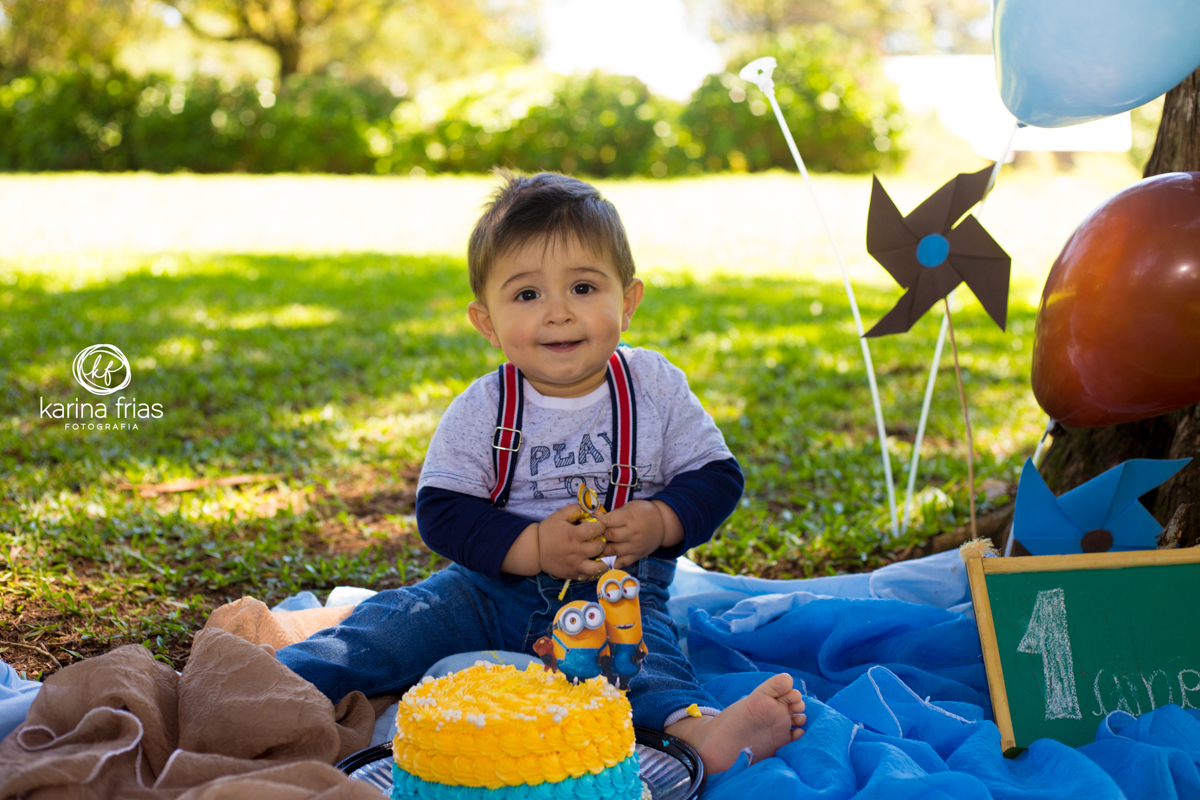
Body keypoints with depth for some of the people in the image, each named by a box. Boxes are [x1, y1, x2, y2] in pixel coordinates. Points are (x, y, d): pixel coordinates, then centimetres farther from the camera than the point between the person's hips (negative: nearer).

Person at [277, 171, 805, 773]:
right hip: (495, 584, 2)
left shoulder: (657, 389, -3)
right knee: (399, 621, -16)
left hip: (621, 593, -2)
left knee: (640, 646, -32)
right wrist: (532, 546, -21)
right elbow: (441, 512, -6)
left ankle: (700, 727, -58)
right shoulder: (481, 411, -5)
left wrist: (661, 522, -18)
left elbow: (716, 477, 3)